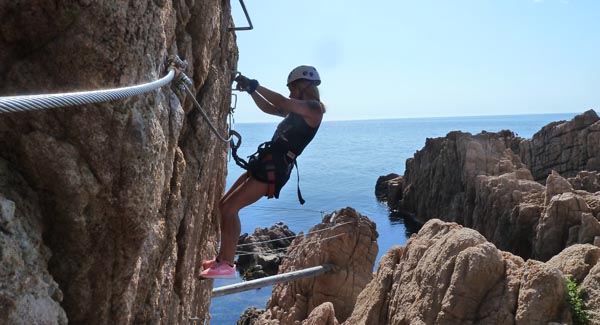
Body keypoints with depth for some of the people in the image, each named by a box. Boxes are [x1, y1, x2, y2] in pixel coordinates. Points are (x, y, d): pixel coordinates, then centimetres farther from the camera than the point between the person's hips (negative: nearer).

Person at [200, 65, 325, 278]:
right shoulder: (300, 109, 23)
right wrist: (251, 89, 19)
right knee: (224, 205, 10)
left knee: (229, 207, -14)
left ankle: (227, 265, -8)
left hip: (275, 167, -10)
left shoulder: (313, 108, -5)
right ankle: (222, 257, 18)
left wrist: (255, 85, -9)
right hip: (265, 162, 10)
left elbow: (282, 103, -18)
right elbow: (269, 108, 31)